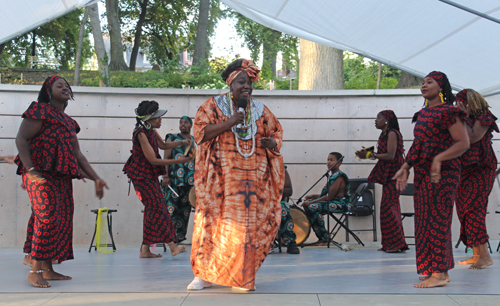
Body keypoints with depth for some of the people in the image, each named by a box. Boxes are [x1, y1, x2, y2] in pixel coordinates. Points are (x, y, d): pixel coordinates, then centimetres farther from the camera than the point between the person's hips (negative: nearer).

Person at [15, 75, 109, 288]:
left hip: (63, 178, 8)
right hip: (41, 174, -8)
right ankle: (35, 271, -13)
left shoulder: (69, 122, 22)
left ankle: (47, 269, 10)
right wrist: (30, 171, -21)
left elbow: (78, 155, 21)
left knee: (62, 222, 4)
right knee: (47, 218, -17)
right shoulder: (40, 110, 0)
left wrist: (96, 178, 13)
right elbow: (21, 140, -9)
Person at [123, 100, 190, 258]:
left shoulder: (152, 130, 7)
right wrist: (178, 161, -20)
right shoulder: (141, 133, -20)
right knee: (156, 207, -13)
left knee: (153, 209, 6)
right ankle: (172, 246, -16)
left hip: (151, 175, 9)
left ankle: (145, 250, 9)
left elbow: (163, 145, 25)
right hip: (141, 175, -9)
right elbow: (153, 159, -22)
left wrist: (181, 143, 8)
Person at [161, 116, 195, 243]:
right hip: (173, 179, -3)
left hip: (190, 180, 3)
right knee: (171, 208, -10)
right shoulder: (172, 138, 10)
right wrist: (165, 176, -9)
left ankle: (180, 237, 10)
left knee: (185, 208, 3)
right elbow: (166, 158, 3)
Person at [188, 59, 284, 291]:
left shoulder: (260, 110, 15)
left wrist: (272, 143, 2)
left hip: (253, 177, 3)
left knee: (250, 223, 0)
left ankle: (243, 274, 10)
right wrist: (228, 123, -15)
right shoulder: (214, 105, 5)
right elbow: (200, 131, -5)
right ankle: (205, 274, 3)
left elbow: (276, 131, 25)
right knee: (215, 220, -6)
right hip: (222, 177, -3)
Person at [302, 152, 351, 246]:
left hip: (340, 204, -11)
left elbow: (329, 197, -21)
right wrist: (313, 196, 7)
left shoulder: (339, 176, -15)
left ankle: (324, 239, -18)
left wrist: (311, 202, -18)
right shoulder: (332, 175, 17)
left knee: (312, 207, -27)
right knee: (307, 204, 8)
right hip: (333, 202, 11)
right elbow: (327, 195, 20)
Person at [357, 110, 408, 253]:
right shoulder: (385, 134, 17)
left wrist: (371, 155, -16)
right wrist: (369, 153, 8)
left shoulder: (392, 133, -11)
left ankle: (396, 243, -11)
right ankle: (390, 244, 12)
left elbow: (390, 156, -20)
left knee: (388, 206, -12)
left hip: (393, 174, -10)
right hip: (387, 174, 10)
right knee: (391, 207, 9)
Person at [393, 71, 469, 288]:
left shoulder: (448, 112, -10)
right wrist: (405, 168, 17)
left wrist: (439, 158, -26)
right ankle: (442, 271, 17)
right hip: (423, 173, 9)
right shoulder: (423, 113, 17)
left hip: (441, 173, -9)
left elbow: (463, 143, -16)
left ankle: (438, 274, -6)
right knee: (426, 221, 9)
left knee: (435, 220, -10)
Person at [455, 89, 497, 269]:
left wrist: (464, 118, -12)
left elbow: (472, 138, -19)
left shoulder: (484, 118, -5)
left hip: (480, 170, -8)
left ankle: (485, 256, -18)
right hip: (465, 170, 8)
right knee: (465, 210, 5)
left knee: (473, 209, -17)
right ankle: (477, 255, 10)